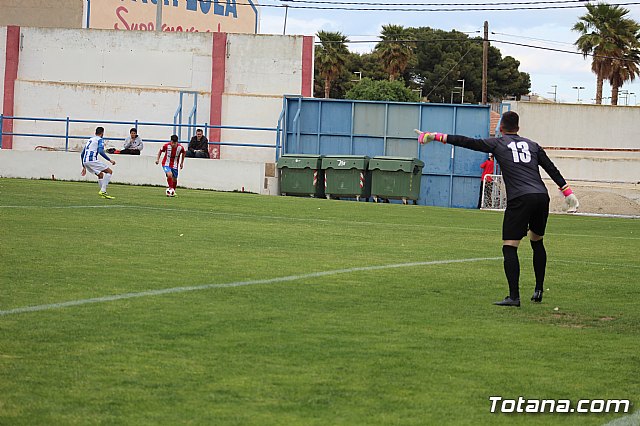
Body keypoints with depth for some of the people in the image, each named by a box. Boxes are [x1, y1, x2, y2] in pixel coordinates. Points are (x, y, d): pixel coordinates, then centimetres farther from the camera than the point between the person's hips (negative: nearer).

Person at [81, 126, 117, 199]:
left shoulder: (89, 140, 27)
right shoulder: (100, 140, 3)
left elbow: (82, 154, 28)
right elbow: (101, 152, -16)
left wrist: (84, 167, 32)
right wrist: (110, 160, -11)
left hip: (85, 161, 8)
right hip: (92, 160, -8)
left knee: (101, 175, 24)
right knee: (109, 171, 0)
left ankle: (103, 193, 22)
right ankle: (103, 191, -11)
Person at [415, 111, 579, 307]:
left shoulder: (497, 143, 11)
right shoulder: (533, 145, 23)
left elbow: (467, 142, 10)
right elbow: (552, 169, 20)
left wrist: (437, 137, 15)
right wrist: (568, 193, 23)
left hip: (520, 199, -5)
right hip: (542, 196, 5)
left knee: (509, 247, -3)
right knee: (537, 242, 23)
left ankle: (514, 296, -12)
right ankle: (539, 291, 24)